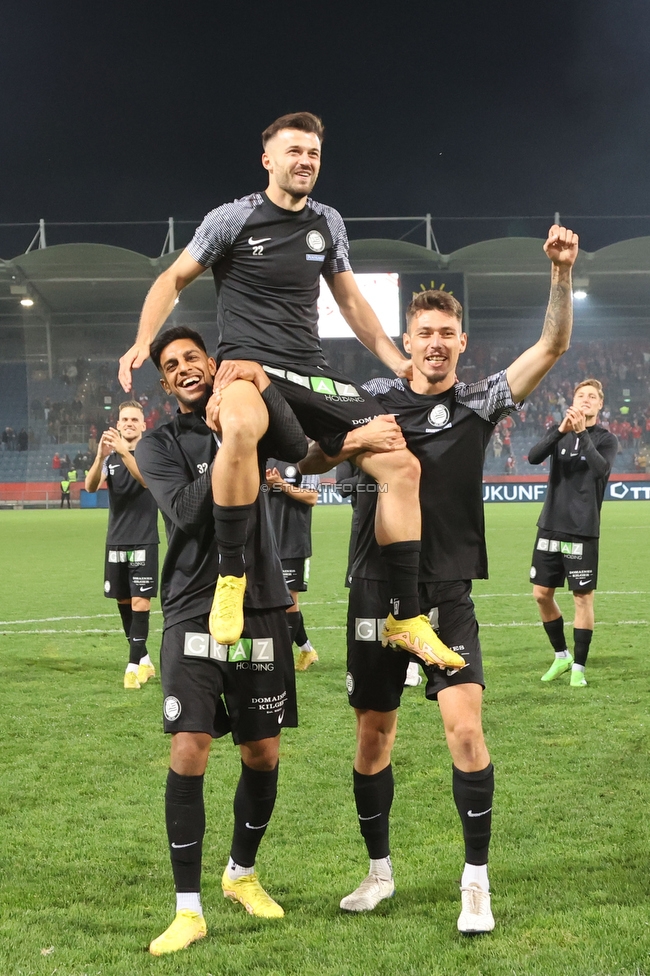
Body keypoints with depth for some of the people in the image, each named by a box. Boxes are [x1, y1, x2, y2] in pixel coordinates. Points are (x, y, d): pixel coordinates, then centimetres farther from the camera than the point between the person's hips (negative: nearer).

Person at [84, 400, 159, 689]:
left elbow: (146, 479, -25)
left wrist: (124, 451, -39)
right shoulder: (110, 456, 6)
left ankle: (133, 666, -8)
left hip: (143, 541, -4)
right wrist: (101, 456, -31)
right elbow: (90, 486, -12)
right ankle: (144, 659, 24)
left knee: (140, 602, -10)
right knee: (123, 602, 10)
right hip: (116, 541, 5)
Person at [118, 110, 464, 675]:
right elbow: (174, 279, 6)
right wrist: (143, 342, -10)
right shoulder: (234, 219, -1)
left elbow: (350, 300, 23)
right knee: (242, 425, -44)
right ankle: (231, 579, -27)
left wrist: (399, 362, 15)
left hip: (311, 372, 6)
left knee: (402, 466, -8)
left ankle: (405, 621, 2)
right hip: (246, 363, -5)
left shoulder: (328, 224, 13)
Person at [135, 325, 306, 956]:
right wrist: (222, 443, -18)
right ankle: (189, 910, -2)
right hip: (193, 614, -2)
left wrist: (262, 384, -22)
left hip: (260, 609, 2)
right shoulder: (159, 444, 4)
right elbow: (186, 513, -13)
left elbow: (296, 450, -14)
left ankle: (242, 873, 31)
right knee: (188, 751, -12)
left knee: (263, 754, 7)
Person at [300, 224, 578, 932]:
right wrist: (350, 443, -19)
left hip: (448, 595, -1)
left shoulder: (479, 403, 4)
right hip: (376, 590, 1)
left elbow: (552, 347, -5)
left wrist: (561, 272, -18)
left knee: (465, 726, -14)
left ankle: (476, 882, -1)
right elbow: (306, 464, 1)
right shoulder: (373, 398, 3)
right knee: (373, 734, 9)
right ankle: (379, 871, 27)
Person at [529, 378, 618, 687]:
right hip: (550, 527, 4)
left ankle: (578, 667, 10)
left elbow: (601, 469, -22)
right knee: (542, 594, 7)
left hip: (582, 531, -3)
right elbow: (533, 457, -12)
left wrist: (582, 432, -30)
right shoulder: (559, 432, 7)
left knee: (583, 597, -2)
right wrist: (561, 431, -26)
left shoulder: (606, 438, -2)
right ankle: (561, 656, 25)